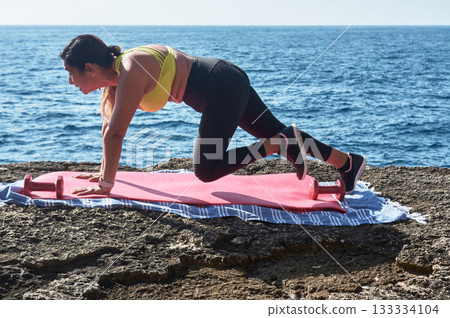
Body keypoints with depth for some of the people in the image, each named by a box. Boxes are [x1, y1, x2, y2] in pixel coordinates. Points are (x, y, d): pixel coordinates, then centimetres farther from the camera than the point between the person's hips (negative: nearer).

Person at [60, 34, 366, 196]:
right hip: (229, 84, 9)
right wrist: (104, 172, 17)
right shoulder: (115, 74, 6)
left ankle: (281, 146, -6)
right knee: (276, 130, 17)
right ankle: (348, 161, 25)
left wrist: (106, 183, -16)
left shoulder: (131, 73, -22)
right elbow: (110, 127, 15)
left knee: (207, 171, -6)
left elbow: (116, 134, -23)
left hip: (223, 88, -9)